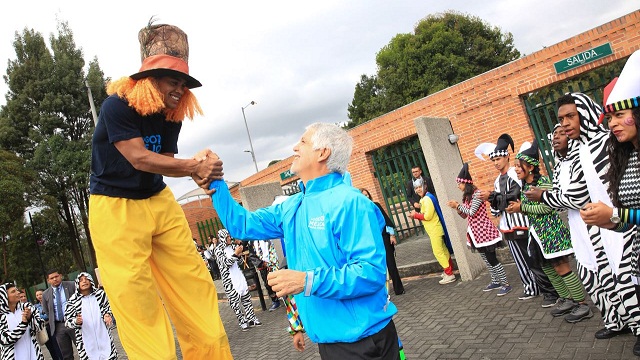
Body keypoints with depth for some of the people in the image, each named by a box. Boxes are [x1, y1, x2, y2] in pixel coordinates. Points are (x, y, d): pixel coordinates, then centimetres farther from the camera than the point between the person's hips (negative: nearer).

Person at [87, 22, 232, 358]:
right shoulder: (117, 106, -18)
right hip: (115, 207, -6)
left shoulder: (171, 115, 0)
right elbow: (140, 158, -22)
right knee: (137, 299, -3)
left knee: (194, 282, 8)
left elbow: (166, 161, -1)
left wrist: (197, 168, -20)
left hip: (159, 201, 6)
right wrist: (194, 165, -23)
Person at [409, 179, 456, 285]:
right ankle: (448, 270, 27)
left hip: (435, 230, -10)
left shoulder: (427, 198, -19)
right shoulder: (424, 199, 12)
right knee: (443, 250, 17)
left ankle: (449, 274, -2)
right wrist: (416, 214, 0)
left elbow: (428, 216, -23)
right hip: (433, 230, 10)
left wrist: (415, 215, -12)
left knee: (438, 252, -7)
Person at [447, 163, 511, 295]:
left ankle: (506, 284, 4)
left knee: (492, 259, -5)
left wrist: (458, 205, -13)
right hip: (476, 232, 9)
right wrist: (457, 209, -3)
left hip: (484, 231, -9)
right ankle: (496, 281, 29)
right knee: (486, 259, 17)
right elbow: (465, 216, 14)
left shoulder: (477, 194, -16)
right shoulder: (467, 196, 11)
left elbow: (472, 212, -23)